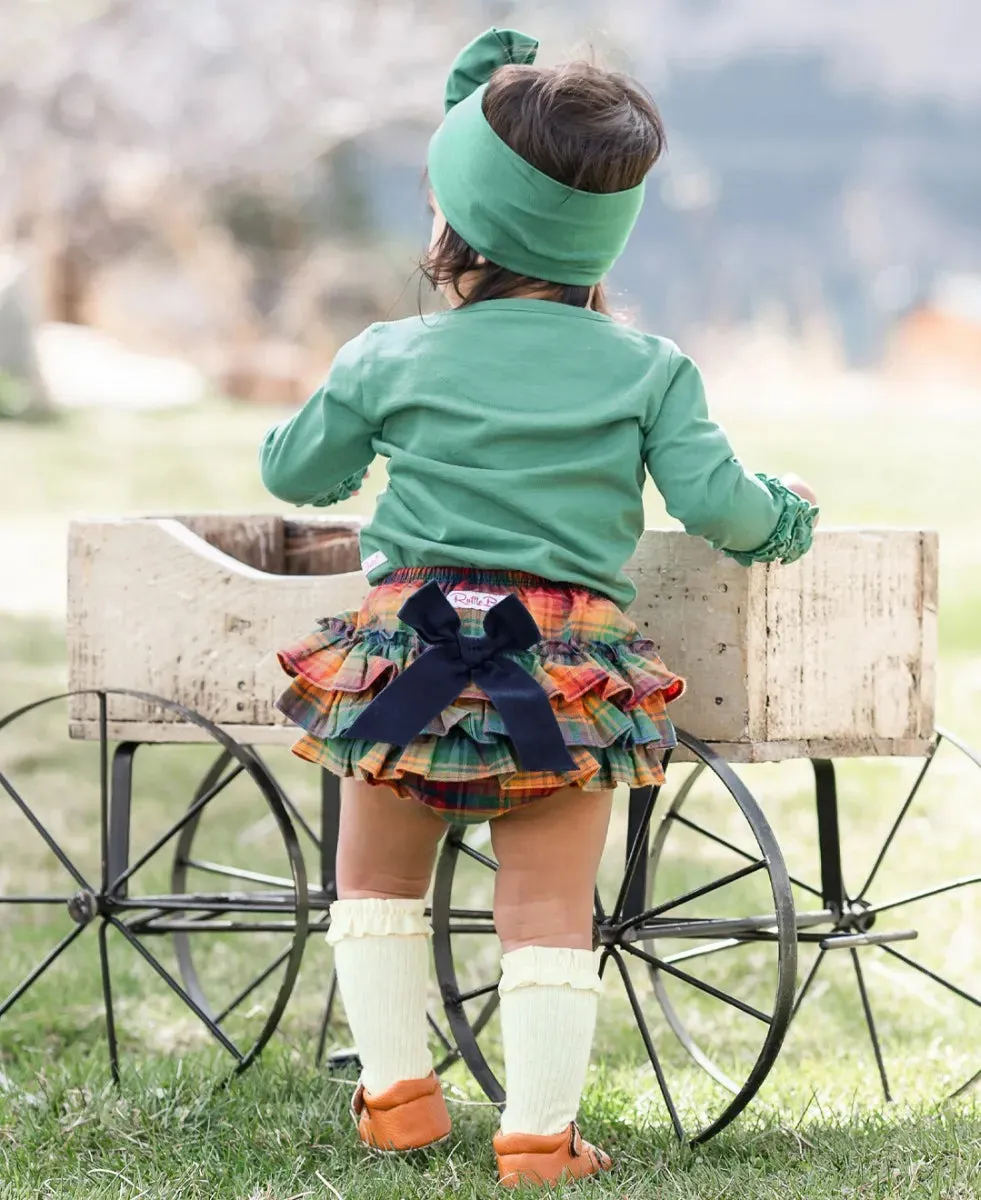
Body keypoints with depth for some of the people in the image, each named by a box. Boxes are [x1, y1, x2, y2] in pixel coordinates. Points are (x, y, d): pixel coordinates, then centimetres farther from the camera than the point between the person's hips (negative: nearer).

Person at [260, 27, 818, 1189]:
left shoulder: (390, 361, 3)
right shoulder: (646, 368, 3)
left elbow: (295, 472, 16)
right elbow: (713, 501, -4)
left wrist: (296, 436, 39)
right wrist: (777, 516, 18)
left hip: (410, 647, 0)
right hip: (569, 659, 0)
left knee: (379, 878, 20)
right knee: (547, 909, 4)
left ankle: (397, 1093, 20)